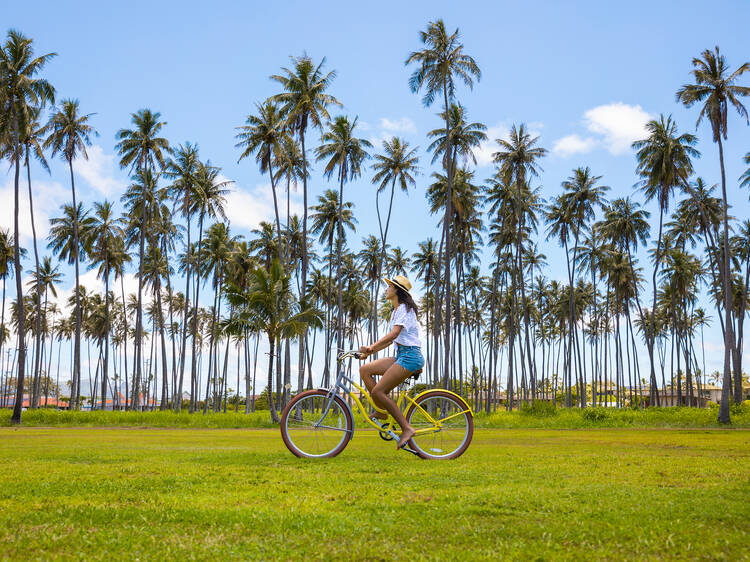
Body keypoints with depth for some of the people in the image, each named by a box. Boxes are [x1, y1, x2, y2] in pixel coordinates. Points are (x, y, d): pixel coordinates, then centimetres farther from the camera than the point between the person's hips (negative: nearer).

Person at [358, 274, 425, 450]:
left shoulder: (405, 309, -9)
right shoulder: (396, 311, 20)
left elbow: (393, 334, -24)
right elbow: (390, 340, 22)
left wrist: (371, 347, -31)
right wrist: (369, 351, 13)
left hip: (410, 356, -9)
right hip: (400, 356, 9)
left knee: (378, 392, -16)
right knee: (365, 370, 0)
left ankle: (407, 428, -11)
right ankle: (382, 411, 3)